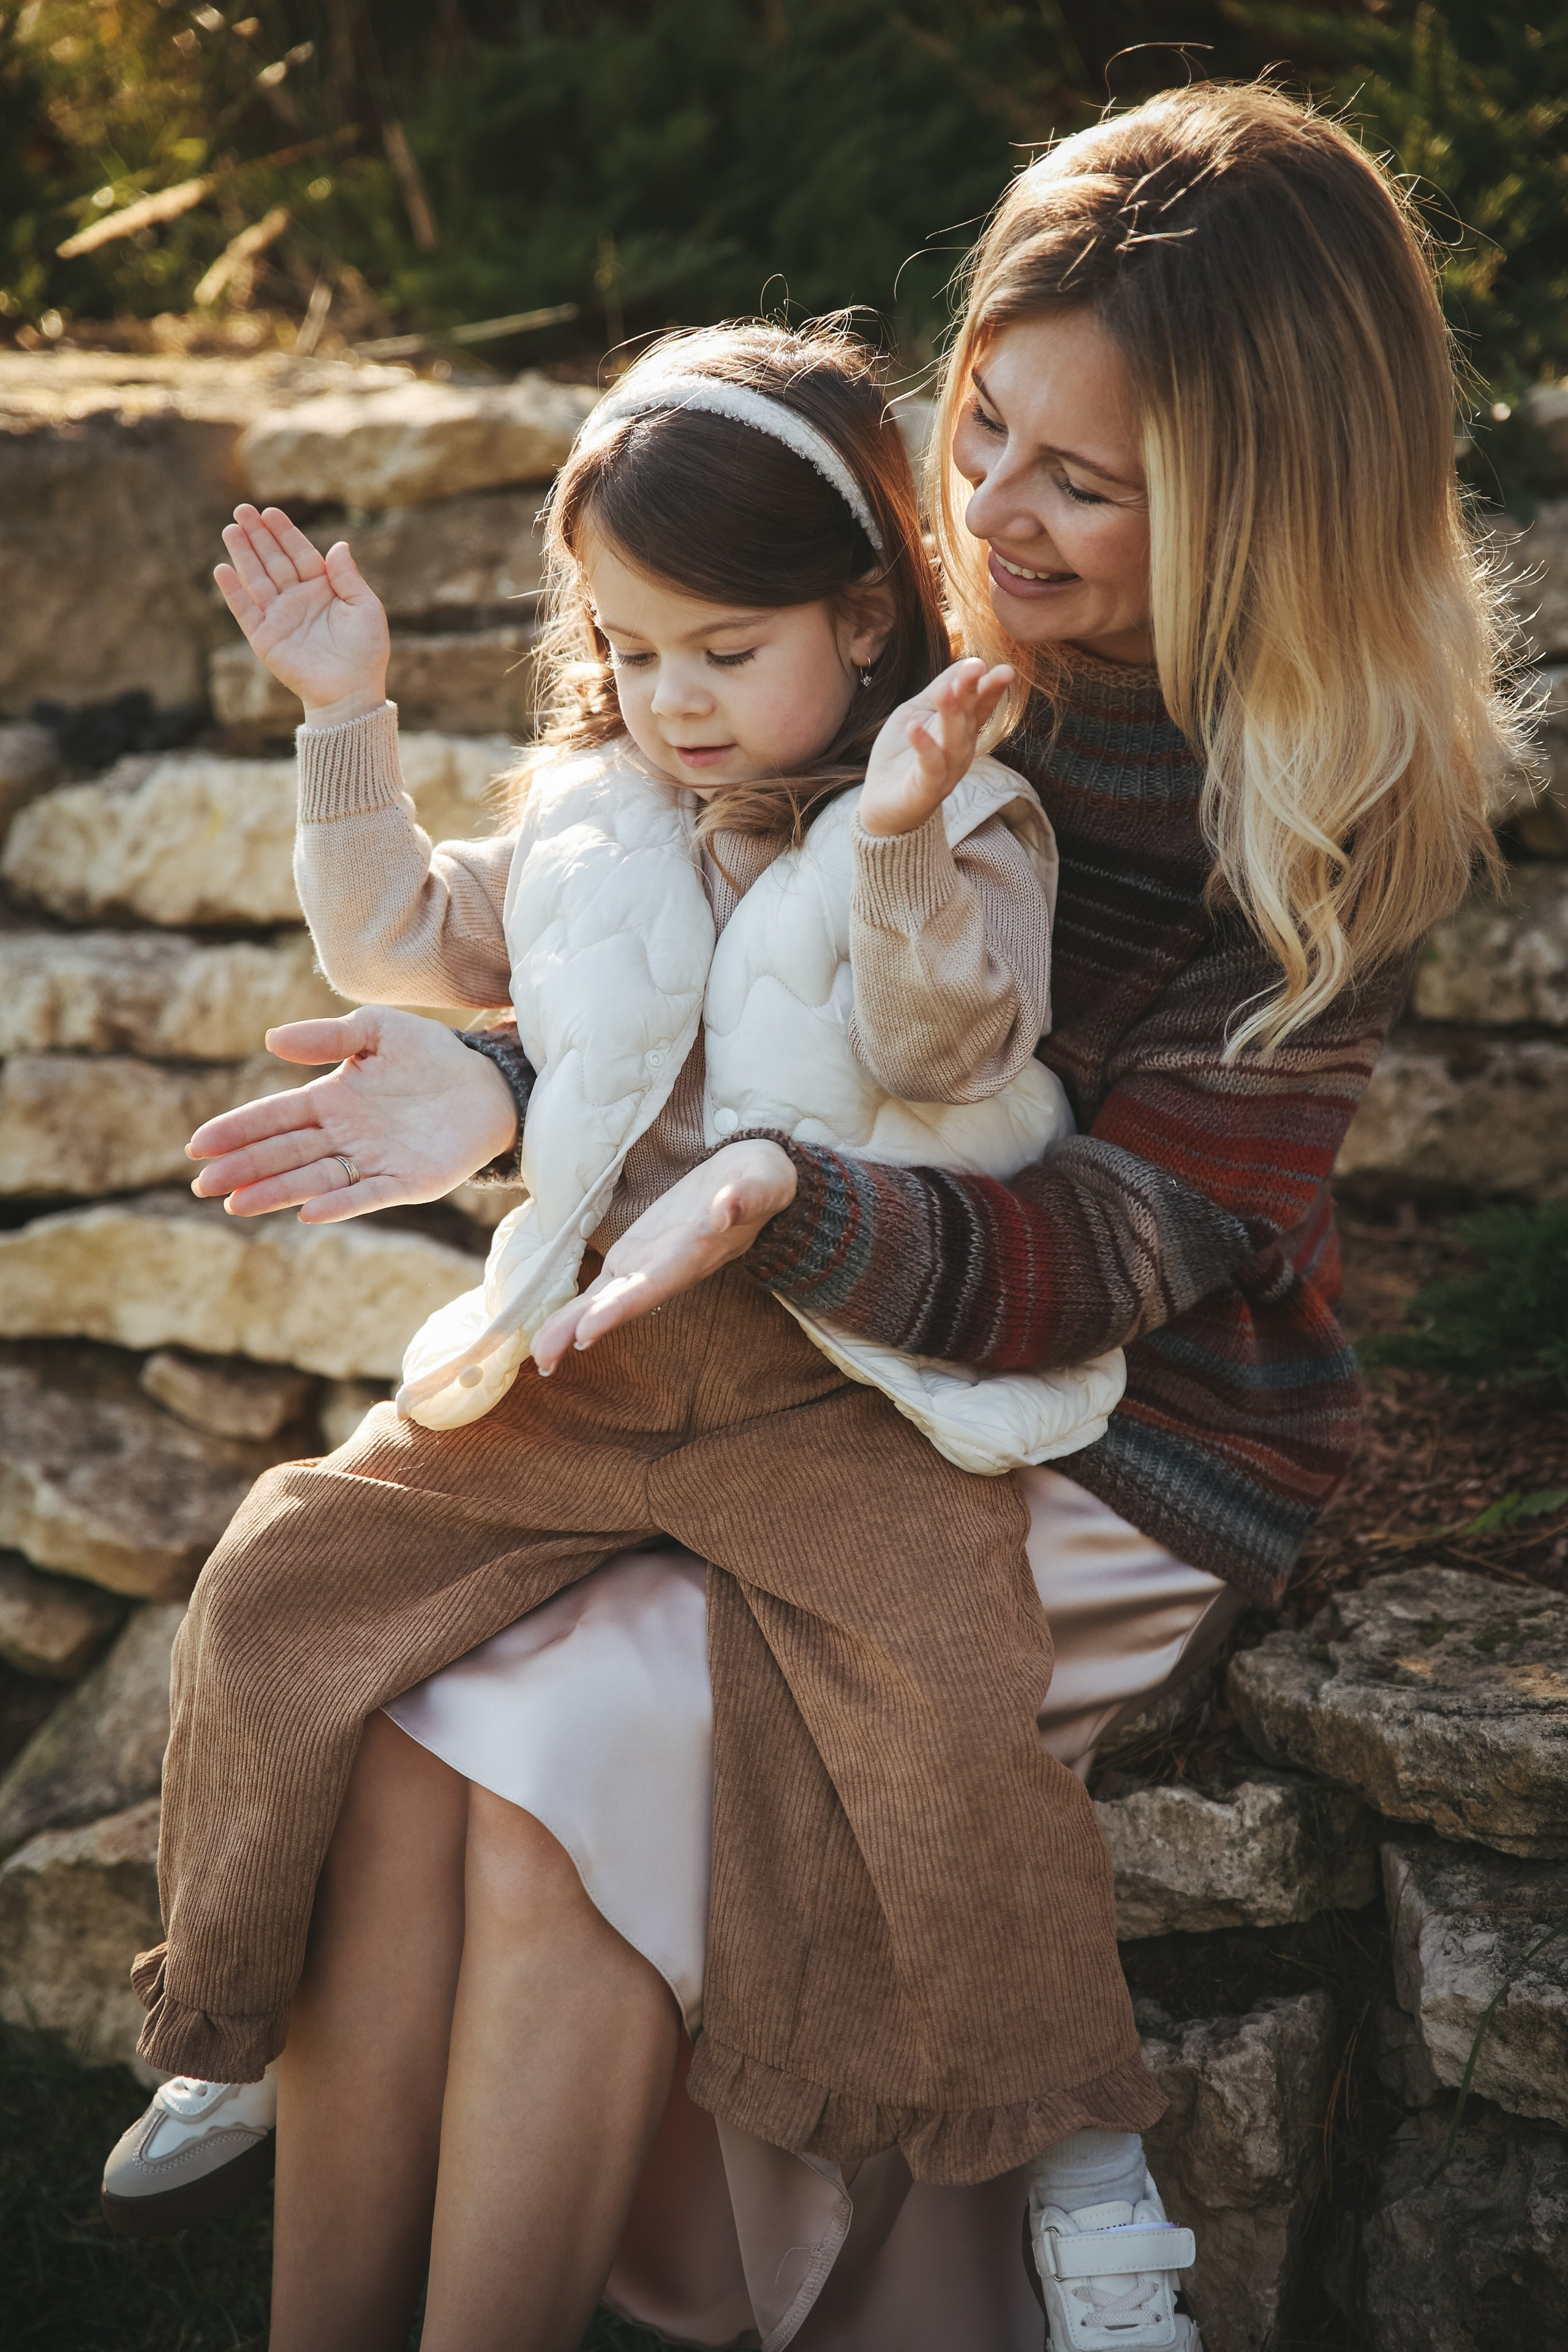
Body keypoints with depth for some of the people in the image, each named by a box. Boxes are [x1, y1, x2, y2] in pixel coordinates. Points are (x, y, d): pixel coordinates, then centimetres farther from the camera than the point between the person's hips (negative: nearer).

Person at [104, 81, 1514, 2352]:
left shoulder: (1345, 802, -14)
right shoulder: (940, 650, 2)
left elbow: (1138, 1237, -21)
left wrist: (788, 1211, -39)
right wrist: (513, 1094, -11)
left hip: (1116, 1454, -5)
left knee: (562, 1759, -26)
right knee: (385, 1689, -18)